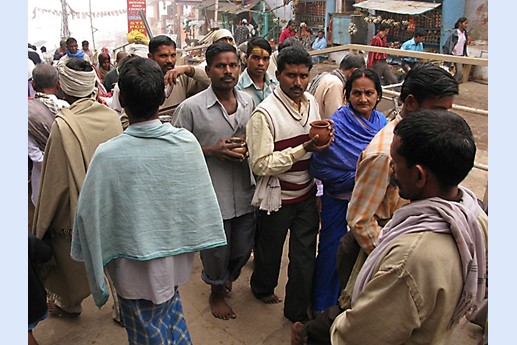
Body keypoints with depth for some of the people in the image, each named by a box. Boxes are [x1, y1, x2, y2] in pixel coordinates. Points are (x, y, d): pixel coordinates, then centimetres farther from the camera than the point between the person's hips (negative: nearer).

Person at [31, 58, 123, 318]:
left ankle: (68, 303, 46)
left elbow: (57, 179, -20)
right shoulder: (112, 116, -11)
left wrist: (42, 225, -6)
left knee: (71, 262, 22)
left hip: (75, 210, -4)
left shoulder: (63, 125, -25)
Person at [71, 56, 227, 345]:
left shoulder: (108, 155, -26)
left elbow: (89, 215, -16)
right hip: (176, 258, 3)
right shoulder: (187, 142, -17)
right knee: (173, 314, 30)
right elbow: (204, 201, -8)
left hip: (136, 269, -3)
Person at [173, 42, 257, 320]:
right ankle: (216, 292, 46)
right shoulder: (191, 107, -13)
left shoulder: (248, 102, 3)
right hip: (212, 196, -4)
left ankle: (226, 279, 54)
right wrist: (211, 150, -20)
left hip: (244, 193, 5)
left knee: (243, 250, 20)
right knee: (217, 252, 14)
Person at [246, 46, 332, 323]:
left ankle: (297, 311, 34)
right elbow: (260, 165, -24)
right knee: (270, 250, 19)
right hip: (277, 198, -5)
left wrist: (323, 141, -3)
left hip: (307, 195, 5)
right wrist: (304, 149, -27)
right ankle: (262, 288, 51)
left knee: (305, 256, 12)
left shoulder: (311, 102, 2)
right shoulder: (264, 113, -20)